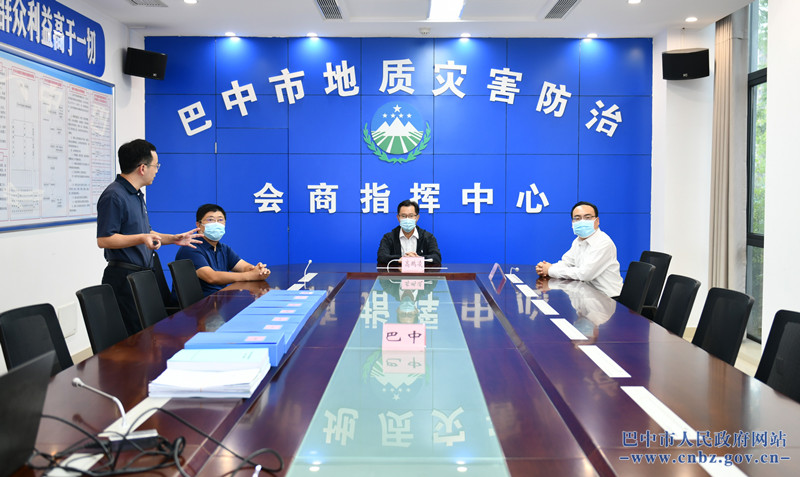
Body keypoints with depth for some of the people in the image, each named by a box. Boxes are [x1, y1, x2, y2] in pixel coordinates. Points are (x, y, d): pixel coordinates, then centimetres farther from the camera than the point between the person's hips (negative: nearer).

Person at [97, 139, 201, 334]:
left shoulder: (136, 195, 19)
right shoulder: (113, 196, -14)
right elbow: (104, 239, -20)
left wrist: (173, 239, 21)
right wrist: (142, 238, -28)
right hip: (124, 277, -10)